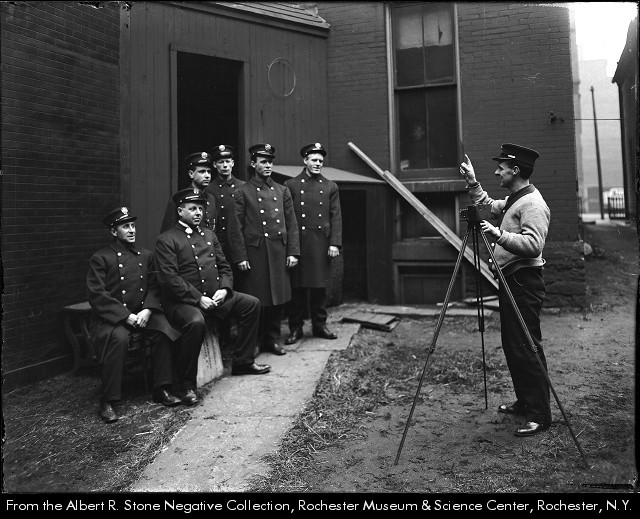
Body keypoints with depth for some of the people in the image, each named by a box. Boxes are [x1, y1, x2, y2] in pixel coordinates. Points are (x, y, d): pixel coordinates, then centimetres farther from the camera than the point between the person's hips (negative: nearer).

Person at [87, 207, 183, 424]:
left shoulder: (146, 255, 14)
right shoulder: (101, 258, -1)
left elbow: (154, 287, 10)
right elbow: (96, 295, -9)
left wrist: (147, 310, -11)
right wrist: (126, 316, -18)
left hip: (143, 313, 4)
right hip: (111, 317, -4)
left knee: (164, 330, -24)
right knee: (119, 338, -34)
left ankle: (161, 389, -10)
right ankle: (108, 402, -22)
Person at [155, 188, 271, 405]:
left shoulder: (209, 234, 17)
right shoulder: (166, 240, -5)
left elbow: (224, 267, 16)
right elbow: (169, 278, -15)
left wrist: (224, 289, -5)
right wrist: (198, 299, -20)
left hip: (214, 296, 7)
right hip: (183, 301, -7)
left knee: (251, 304, -1)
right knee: (196, 322, -37)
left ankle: (242, 362, 11)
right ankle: (187, 384, -17)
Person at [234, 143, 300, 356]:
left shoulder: (283, 191, 12)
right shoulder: (243, 193, 0)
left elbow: (292, 224, 10)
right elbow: (236, 228, -3)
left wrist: (293, 252, 3)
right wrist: (241, 257, -9)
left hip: (279, 253, 4)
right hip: (254, 253, -4)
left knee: (278, 299, 9)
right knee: (255, 301, 1)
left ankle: (273, 340, 23)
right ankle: (253, 343, 15)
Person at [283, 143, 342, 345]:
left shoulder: (330, 187, 10)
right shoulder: (291, 185, 4)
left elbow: (336, 217, 6)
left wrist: (335, 243, -4)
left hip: (321, 244, 2)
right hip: (298, 242, -1)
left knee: (320, 286, 8)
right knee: (297, 286, 2)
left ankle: (320, 325, 21)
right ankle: (295, 328, 13)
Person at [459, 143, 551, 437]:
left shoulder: (533, 203, -14)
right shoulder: (512, 200, 16)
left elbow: (534, 245, -25)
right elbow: (488, 205, 33)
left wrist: (499, 234, -31)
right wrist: (472, 182, 25)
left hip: (524, 283, -10)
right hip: (510, 281, 10)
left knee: (526, 348, -7)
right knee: (512, 346, 15)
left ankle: (540, 415, 2)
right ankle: (524, 402, 28)